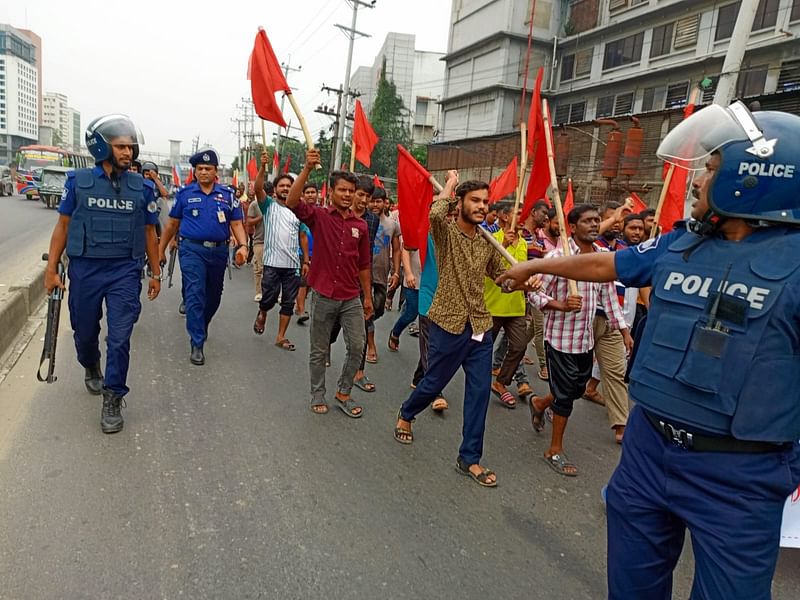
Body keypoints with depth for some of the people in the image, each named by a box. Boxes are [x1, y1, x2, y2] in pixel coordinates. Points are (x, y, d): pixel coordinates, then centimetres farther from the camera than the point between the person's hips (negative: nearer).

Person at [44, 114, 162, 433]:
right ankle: (91, 369, 49)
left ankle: (112, 401, 10)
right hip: (84, 271, 1)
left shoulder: (142, 187, 1)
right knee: (85, 332, 17)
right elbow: (63, 226, 5)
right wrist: (51, 269, 2)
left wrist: (155, 273, 9)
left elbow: (149, 233, 8)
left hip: (125, 272, -1)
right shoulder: (78, 182, 0)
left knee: (119, 339, -5)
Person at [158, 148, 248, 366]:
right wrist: (161, 249, 10)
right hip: (192, 250, -3)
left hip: (219, 251, 3)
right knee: (195, 295, -11)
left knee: (214, 296, 17)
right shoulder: (185, 193, 3)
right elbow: (172, 224, 9)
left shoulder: (228, 194, 6)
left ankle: (199, 326, 43)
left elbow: (236, 224, 3)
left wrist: (243, 246, -15)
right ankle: (197, 344, -6)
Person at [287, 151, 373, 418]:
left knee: (357, 347, 4)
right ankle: (318, 395, 28)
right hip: (323, 297, -3)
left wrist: (368, 297, 11)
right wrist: (307, 168, -31)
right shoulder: (319, 216, -4)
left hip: (352, 298, 3)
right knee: (319, 351, 10)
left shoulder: (360, 225, 5)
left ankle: (344, 393, 23)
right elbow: (292, 202, -24)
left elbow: (363, 265, 10)